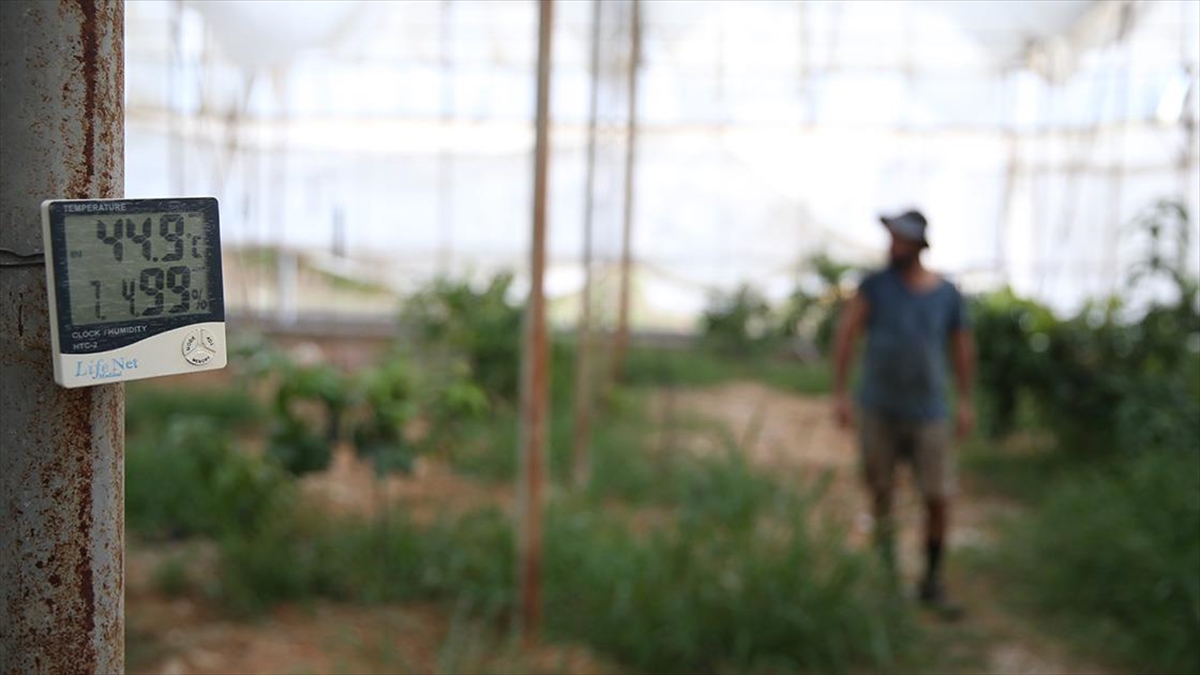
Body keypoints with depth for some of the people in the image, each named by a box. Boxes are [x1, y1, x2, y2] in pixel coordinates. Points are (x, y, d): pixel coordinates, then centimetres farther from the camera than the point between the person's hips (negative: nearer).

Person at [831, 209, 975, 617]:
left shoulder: (948, 295, -3)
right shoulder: (875, 284, -7)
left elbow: (962, 345, 10)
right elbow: (845, 334, -6)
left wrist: (965, 402, 12)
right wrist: (839, 393, -11)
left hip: (929, 415, 1)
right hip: (877, 411, 0)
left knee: (939, 501, -3)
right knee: (881, 491, 9)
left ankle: (932, 582, 15)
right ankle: (883, 534, 42)